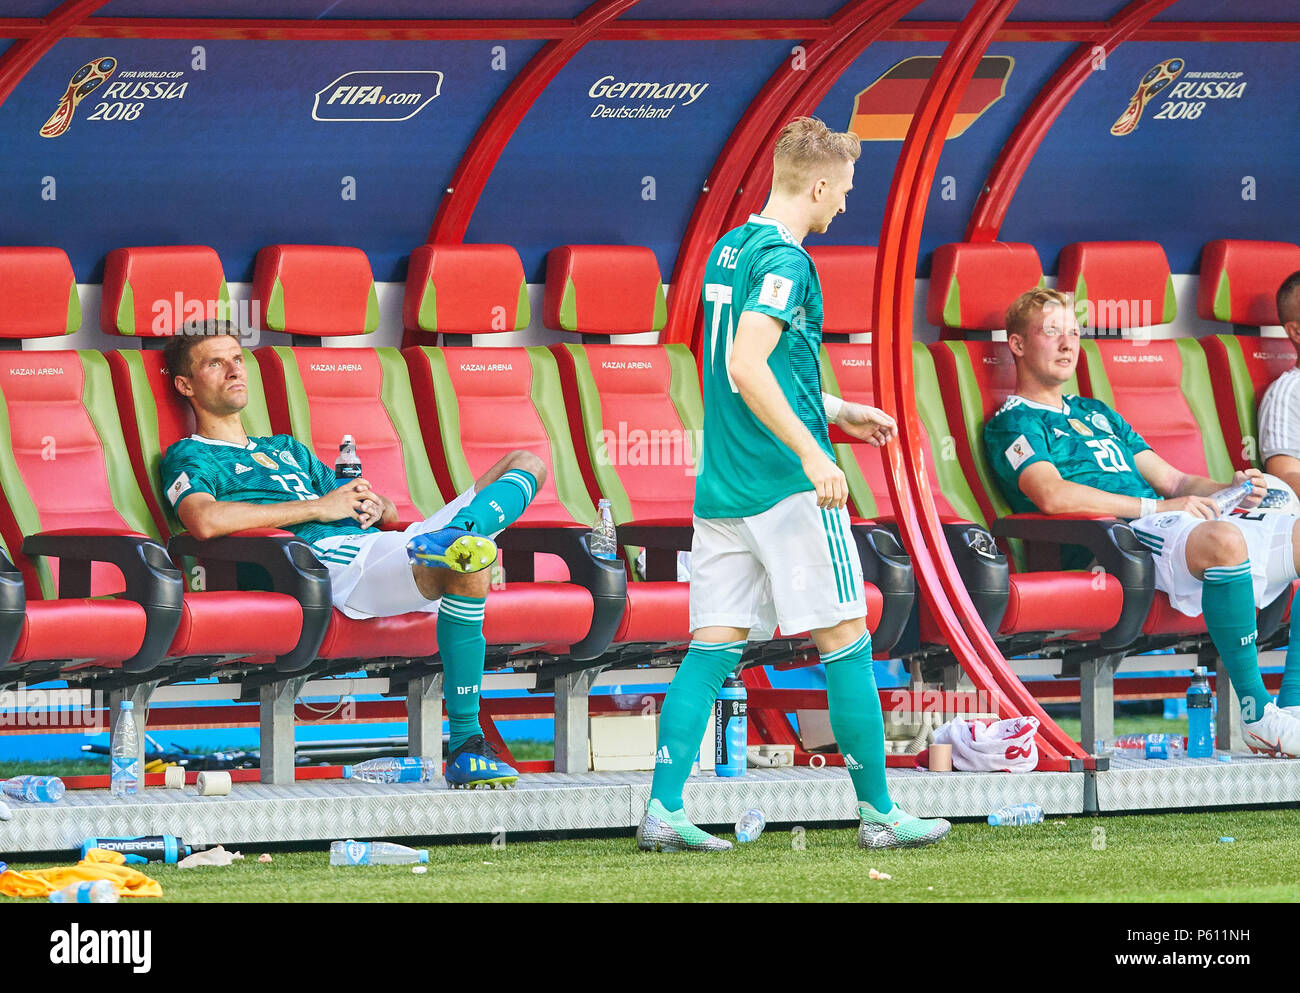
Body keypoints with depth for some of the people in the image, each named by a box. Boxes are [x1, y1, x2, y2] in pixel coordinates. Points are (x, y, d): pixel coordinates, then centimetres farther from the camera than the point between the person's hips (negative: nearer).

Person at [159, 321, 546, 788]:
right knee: (473, 557, -36)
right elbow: (205, 520, -14)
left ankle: (454, 535, -32)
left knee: (527, 462, 1)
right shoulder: (189, 458, 12)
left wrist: (374, 506, 5)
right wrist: (319, 507, -8)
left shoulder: (285, 448, 37)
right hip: (335, 562, -8)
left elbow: (388, 511, 33)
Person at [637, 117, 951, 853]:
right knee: (846, 640, 0)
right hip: (788, 488, -9)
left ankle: (664, 808, -2)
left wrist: (836, 412, 31)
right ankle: (878, 812, 3)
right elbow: (747, 367, -24)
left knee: (713, 646, 6)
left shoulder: (728, 251, 16)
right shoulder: (785, 261, -13)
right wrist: (812, 453, -25)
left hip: (722, 484, 9)